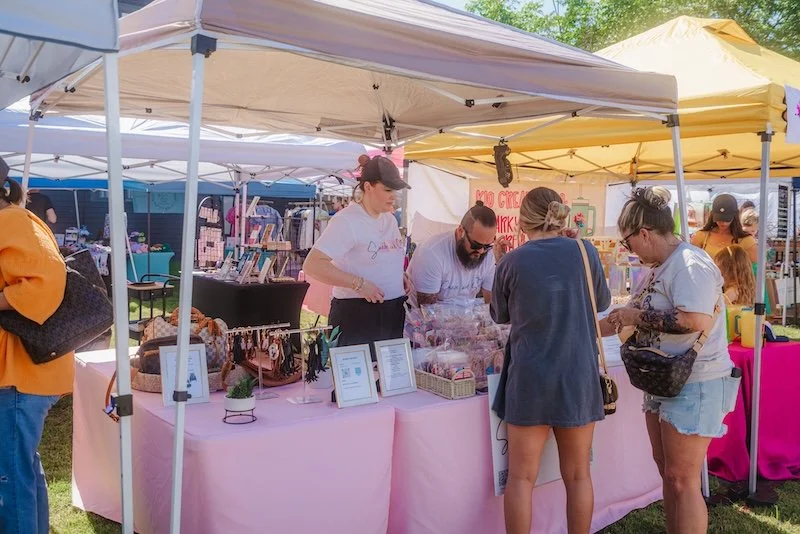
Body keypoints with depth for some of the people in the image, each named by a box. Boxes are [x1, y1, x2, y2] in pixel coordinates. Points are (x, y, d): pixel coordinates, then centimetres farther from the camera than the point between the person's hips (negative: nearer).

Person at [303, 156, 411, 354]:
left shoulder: (389, 219, 11)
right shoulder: (346, 221, -14)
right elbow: (312, 265, -22)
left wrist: (402, 278, 9)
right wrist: (359, 284, -25)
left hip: (394, 314, 8)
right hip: (357, 315, -7)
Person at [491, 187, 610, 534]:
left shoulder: (511, 263, -6)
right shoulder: (585, 253, -3)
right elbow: (603, 302, 14)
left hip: (529, 378, -1)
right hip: (577, 376, 2)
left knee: (522, 476, 8)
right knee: (577, 474, 14)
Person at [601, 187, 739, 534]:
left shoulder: (690, 264, -19)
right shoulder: (659, 269, 12)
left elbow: (695, 320, -32)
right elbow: (629, 317, 19)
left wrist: (639, 316, -22)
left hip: (694, 386, -10)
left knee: (682, 480, -3)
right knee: (667, 471, 17)